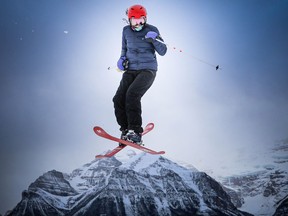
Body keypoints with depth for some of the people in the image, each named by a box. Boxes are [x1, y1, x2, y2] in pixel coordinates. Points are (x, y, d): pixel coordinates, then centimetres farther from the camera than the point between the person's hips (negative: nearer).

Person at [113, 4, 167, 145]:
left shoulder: (152, 30, 0)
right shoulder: (126, 31, 9)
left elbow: (163, 52, -2)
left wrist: (155, 39, -19)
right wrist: (122, 59, 5)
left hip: (147, 70, -4)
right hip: (130, 70, 4)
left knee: (132, 94, -28)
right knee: (118, 99, -14)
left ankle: (135, 132, -23)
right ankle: (126, 130, 4)